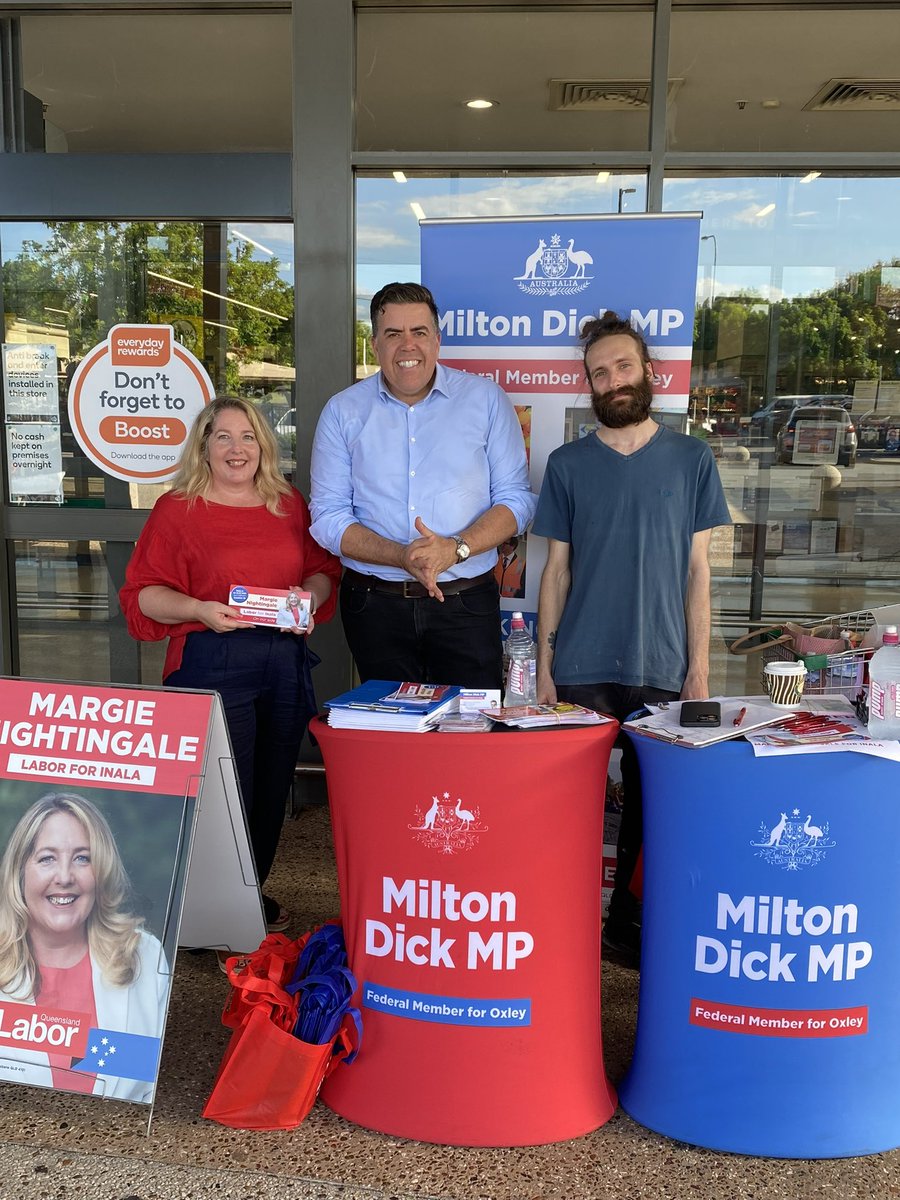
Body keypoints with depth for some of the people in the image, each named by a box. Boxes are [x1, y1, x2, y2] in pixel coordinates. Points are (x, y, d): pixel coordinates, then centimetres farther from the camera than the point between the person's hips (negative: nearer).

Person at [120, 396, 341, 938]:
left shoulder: (291, 505, 12)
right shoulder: (177, 509, -1)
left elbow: (324, 570, 17)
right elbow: (143, 593, -4)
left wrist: (311, 594, -5)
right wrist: (198, 610, -20)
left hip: (287, 663, 5)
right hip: (212, 666, -5)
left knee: (273, 788, 12)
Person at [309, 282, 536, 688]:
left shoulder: (486, 400, 3)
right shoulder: (343, 411, 4)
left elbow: (515, 499, 1)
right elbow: (328, 517, 0)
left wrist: (456, 548, -17)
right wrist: (401, 557, -17)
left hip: (467, 604, -1)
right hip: (375, 605, 1)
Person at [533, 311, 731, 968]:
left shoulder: (691, 458, 5)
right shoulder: (568, 464, 6)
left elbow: (697, 568, 5)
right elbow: (556, 569, 6)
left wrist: (699, 665, 0)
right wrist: (544, 666, 1)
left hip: (661, 668, 0)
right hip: (581, 668, 0)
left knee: (649, 799, 10)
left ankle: (628, 918, 27)